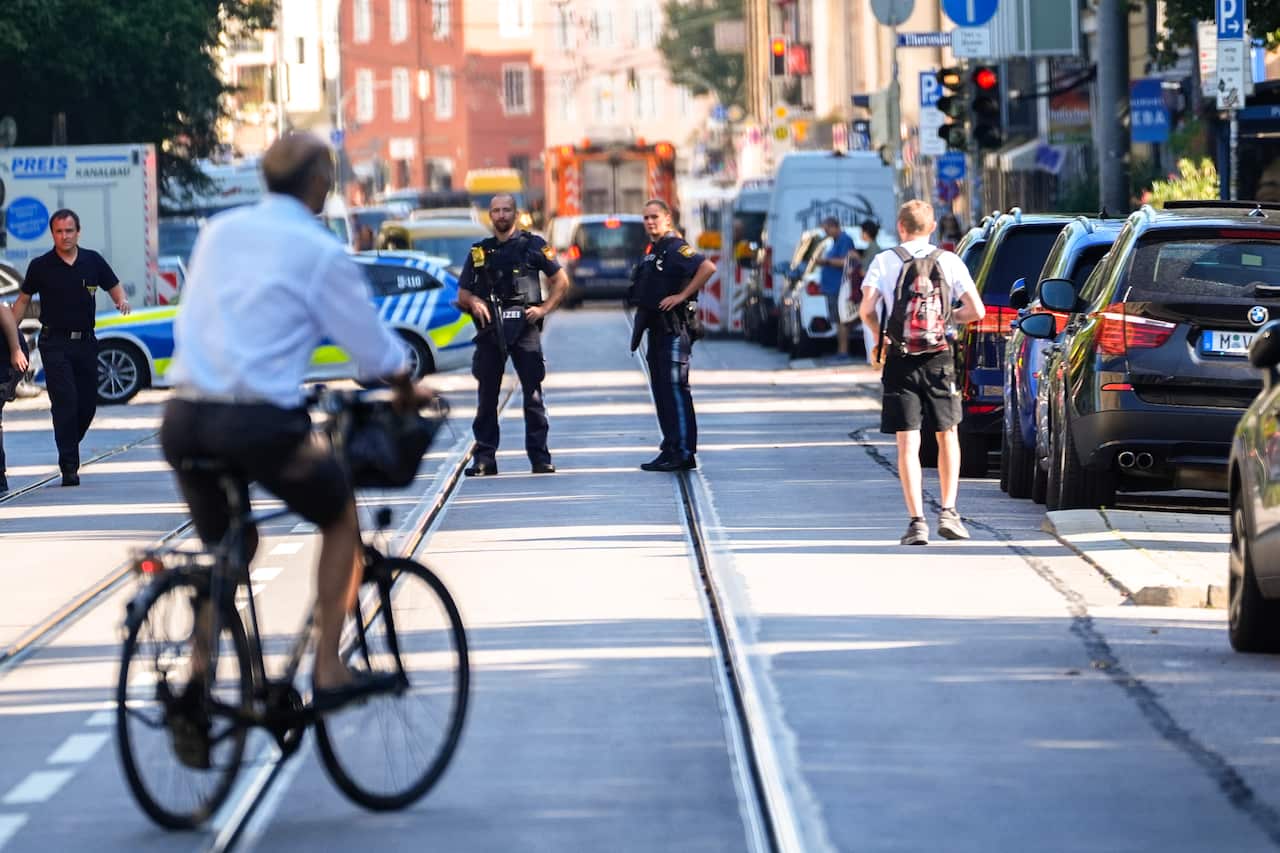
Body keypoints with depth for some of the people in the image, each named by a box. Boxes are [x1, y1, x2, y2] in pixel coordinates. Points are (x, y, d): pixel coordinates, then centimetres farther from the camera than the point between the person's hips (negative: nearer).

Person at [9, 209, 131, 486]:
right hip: (54, 343, -3)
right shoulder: (40, 266, -1)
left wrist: (122, 301, -8)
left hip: (85, 341, 3)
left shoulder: (93, 261, 5)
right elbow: (23, 300, 8)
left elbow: (114, 287, 15)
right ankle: (69, 466, -10)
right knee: (65, 402, -12)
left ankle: (69, 448, 29)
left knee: (88, 403, 5)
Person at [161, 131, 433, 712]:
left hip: (184, 417, 5)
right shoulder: (318, 251, -3)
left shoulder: (219, 230, 13)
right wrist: (408, 393, 23)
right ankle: (328, 673, 11)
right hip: (260, 421, -5)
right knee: (342, 522, 19)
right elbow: (374, 348, 4)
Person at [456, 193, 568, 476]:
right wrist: (473, 301, -4)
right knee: (487, 395, 2)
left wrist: (544, 308, -4)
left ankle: (539, 456, -3)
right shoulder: (479, 252, 16)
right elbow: (462, 294, 18)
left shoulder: (532, 245, 8)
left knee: (533, 393, -5)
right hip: (490, 328, 3)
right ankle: (484, 457, 5)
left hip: (524, 326, -3)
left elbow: (561, 281, 9)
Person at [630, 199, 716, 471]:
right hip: (657, 327, 10)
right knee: (661, 388, 12)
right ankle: (670, 448, 17)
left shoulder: (675, 248, -12)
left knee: (675, 388, -11)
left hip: (674, 328, -10)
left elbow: (708, 267, -27)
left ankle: (683, 453, -12)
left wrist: (682, 296, -23)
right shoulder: (651, 251, 17)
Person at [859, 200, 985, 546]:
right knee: (947, 435, 16)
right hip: (939, 359, 1)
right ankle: (948, 512, 9)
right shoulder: (949, 261, 3)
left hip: (900, 361, -1)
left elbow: (866, 309, -11)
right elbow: (976, 311, -3)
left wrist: (879, 337, 9)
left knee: (908, 443, -1)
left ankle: (917, 521, -8)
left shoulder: (885, 261, -1)